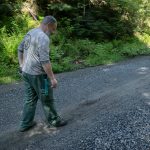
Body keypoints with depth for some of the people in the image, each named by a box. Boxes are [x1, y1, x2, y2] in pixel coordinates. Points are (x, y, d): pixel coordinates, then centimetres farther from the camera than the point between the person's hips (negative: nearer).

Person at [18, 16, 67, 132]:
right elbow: (44, 61, -25)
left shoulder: (30, 33, 9)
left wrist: (22, 65, 22)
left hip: (26, 72, 9)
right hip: (38, 74, -9)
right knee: (47, 100, 9)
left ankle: (26, 124, 28)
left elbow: (20, 49, 18)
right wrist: (52, 78, -20)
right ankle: (53, 120, 26)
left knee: (30, 99, 19)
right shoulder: (43, 38, -20)